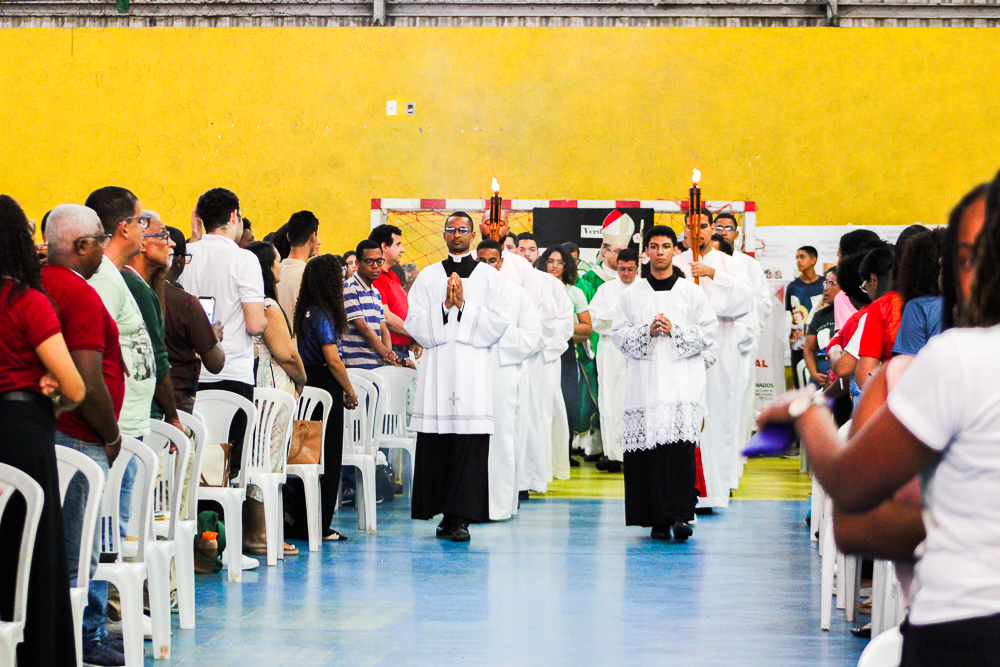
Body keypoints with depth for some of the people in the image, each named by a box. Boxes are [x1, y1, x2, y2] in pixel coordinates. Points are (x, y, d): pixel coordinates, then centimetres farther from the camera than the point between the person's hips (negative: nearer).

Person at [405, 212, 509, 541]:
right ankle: (447, 514, 6)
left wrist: (464, 306, -6)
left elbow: (498, 323, 1)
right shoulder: (427, 276, 14)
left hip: (473, 369, -2)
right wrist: (444, 306, -6)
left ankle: (461, 516, -8)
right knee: (436, 443, -2)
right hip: (436, 369, 2)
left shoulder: (489, 276, 10)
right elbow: (415, 324, 6)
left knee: (469, 443, -8)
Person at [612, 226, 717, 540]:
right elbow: (619, 333, 9)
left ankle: (680, 514, -17)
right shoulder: (631, 294, 13)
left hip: (682, 381, -1)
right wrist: (647, 332, -8)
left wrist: (674, 331, -8)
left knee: (681, 445, -15)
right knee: (649, 449, -4)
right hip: (645, 381, 1)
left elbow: (708, 332, 6)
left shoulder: (692, 292, 10)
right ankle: (658, 519, 2)